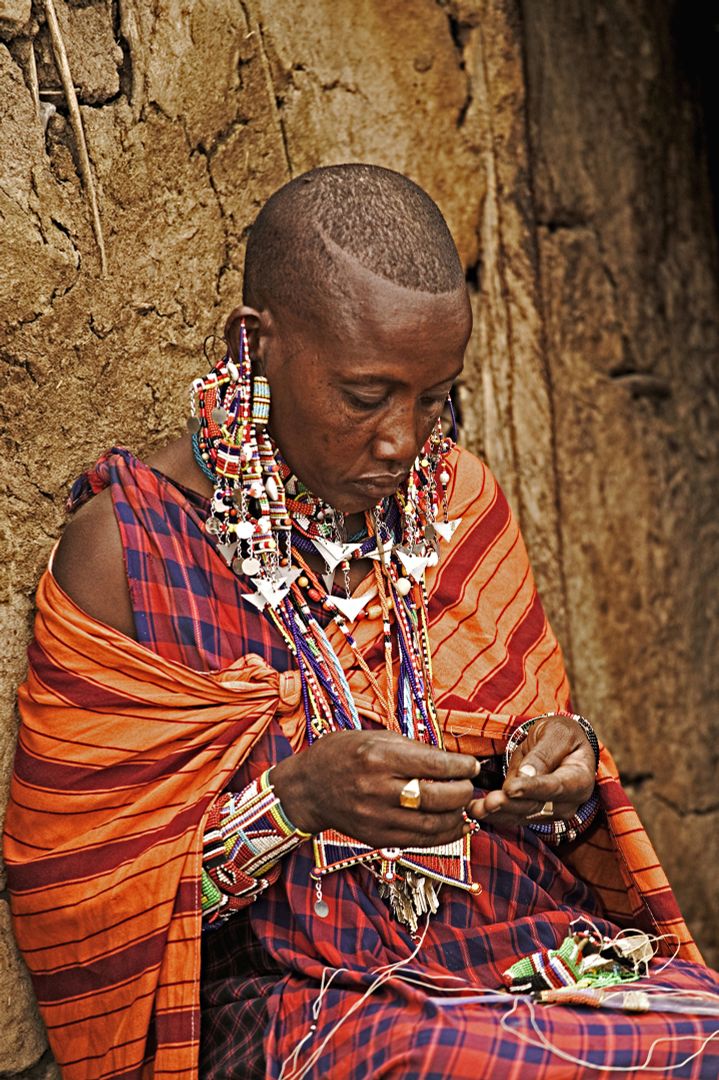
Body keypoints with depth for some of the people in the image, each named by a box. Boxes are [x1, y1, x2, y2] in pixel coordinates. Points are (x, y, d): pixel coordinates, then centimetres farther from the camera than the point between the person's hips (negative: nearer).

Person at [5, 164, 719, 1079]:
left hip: (522, 946, 6)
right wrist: (295, 799, -21)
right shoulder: (124, 549, -7)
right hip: (293, 998, -5)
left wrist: (559, 766, -6)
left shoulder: (458, 499, 9)